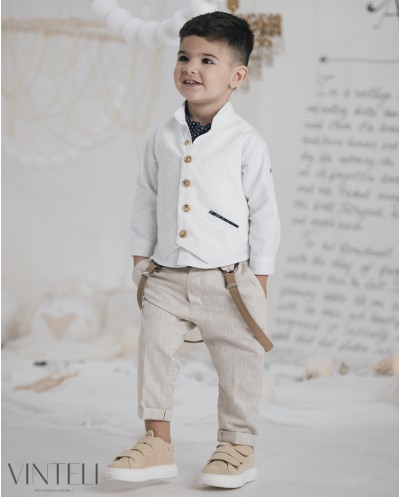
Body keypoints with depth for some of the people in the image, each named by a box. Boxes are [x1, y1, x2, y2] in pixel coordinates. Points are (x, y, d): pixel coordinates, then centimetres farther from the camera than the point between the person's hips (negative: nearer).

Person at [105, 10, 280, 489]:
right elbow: (146, 199, 13)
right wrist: (141, 257, 11)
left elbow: (264, 212, -3)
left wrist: (259, 279, -3)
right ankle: (157, 441, 12)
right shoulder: (164, 137, 4)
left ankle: (237, 446, 21)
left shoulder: (246, 142, -7)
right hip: (168, 277, 3)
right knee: (154, 350, 0)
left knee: (237, 364, 5)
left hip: (227, 279, -3)